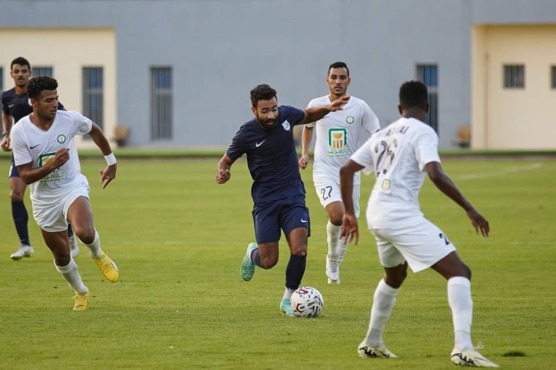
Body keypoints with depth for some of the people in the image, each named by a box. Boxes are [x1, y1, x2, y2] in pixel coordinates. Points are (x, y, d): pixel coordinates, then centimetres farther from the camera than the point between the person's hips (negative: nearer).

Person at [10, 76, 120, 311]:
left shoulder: (70, 119, -13)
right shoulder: (20, 132, -17)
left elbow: (94, 130, 11)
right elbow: (25, 177, -16)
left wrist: (111, 162, 19)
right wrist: (52, 165, -32)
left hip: (73, 187, -1)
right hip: (44, 198, 1)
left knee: (84, 232, -31)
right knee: (62, 256, 10)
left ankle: (97, 255, 5)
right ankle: (81, 293, 39)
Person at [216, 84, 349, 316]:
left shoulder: (286, 114, -6)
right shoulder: (247, 134, -14)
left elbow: (307, 116, 19)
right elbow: (226, 160, 1)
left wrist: (327, 109, 0)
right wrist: (222, 172, -21)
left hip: (293, 195, 2)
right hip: (265, 199, -2)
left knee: (299, 250, -17)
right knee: (268, 262, -3)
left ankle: (288, 299, 6)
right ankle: (253, 254, 36)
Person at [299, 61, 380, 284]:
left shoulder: (360, 107, -5)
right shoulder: (316, 105, -3)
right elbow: (308, 126, 19)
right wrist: (305, 153, 9)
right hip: (325, 170, -2)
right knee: (337, 215, -25)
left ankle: (335, 265, 32)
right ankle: (332, 259, 0)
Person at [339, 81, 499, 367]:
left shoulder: (384, 135, 18)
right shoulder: (422, 133, -6)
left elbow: (346, 170, 19)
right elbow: (435, 174, -20)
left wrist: (349, 213, 26)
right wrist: (469, 209, -17)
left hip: (377, 215, 8)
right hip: (403, 217, -8)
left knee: (395, 275, 34)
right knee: (458, 272, -10)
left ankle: (372, 343, 42)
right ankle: (463, 348, -26)